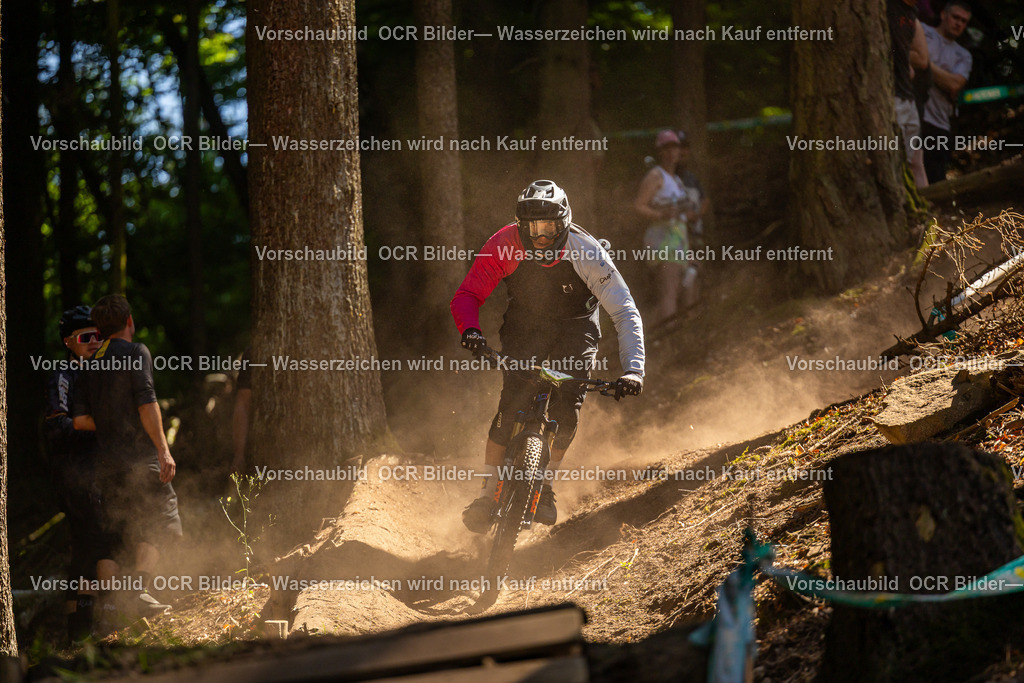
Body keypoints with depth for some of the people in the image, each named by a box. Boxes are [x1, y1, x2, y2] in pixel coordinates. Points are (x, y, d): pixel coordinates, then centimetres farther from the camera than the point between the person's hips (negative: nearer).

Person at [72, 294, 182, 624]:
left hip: (108, 461, 6)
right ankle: (138, 589, -17)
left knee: (113, 534, 9)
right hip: (140, 459, -6)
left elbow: (81, 419, 9)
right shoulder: (136, 353, -4)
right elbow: (146, 404, -14)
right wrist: (163, 450, -16)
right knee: (159, 523, 0)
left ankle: (106, 599, 1)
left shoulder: (91, 365, 14)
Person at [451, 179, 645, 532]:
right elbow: (466, 296, -22)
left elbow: (625, 313, -28)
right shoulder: (506, 245, -25)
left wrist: (633, 369, -40)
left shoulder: (586, 252, -28)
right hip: (524, 327, 0)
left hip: (575, 329, 0)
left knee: (567, 407, -20)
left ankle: (545, 484, 3)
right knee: (512, 404, -19)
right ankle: (488, 493, -7)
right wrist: (470, 330, -44)